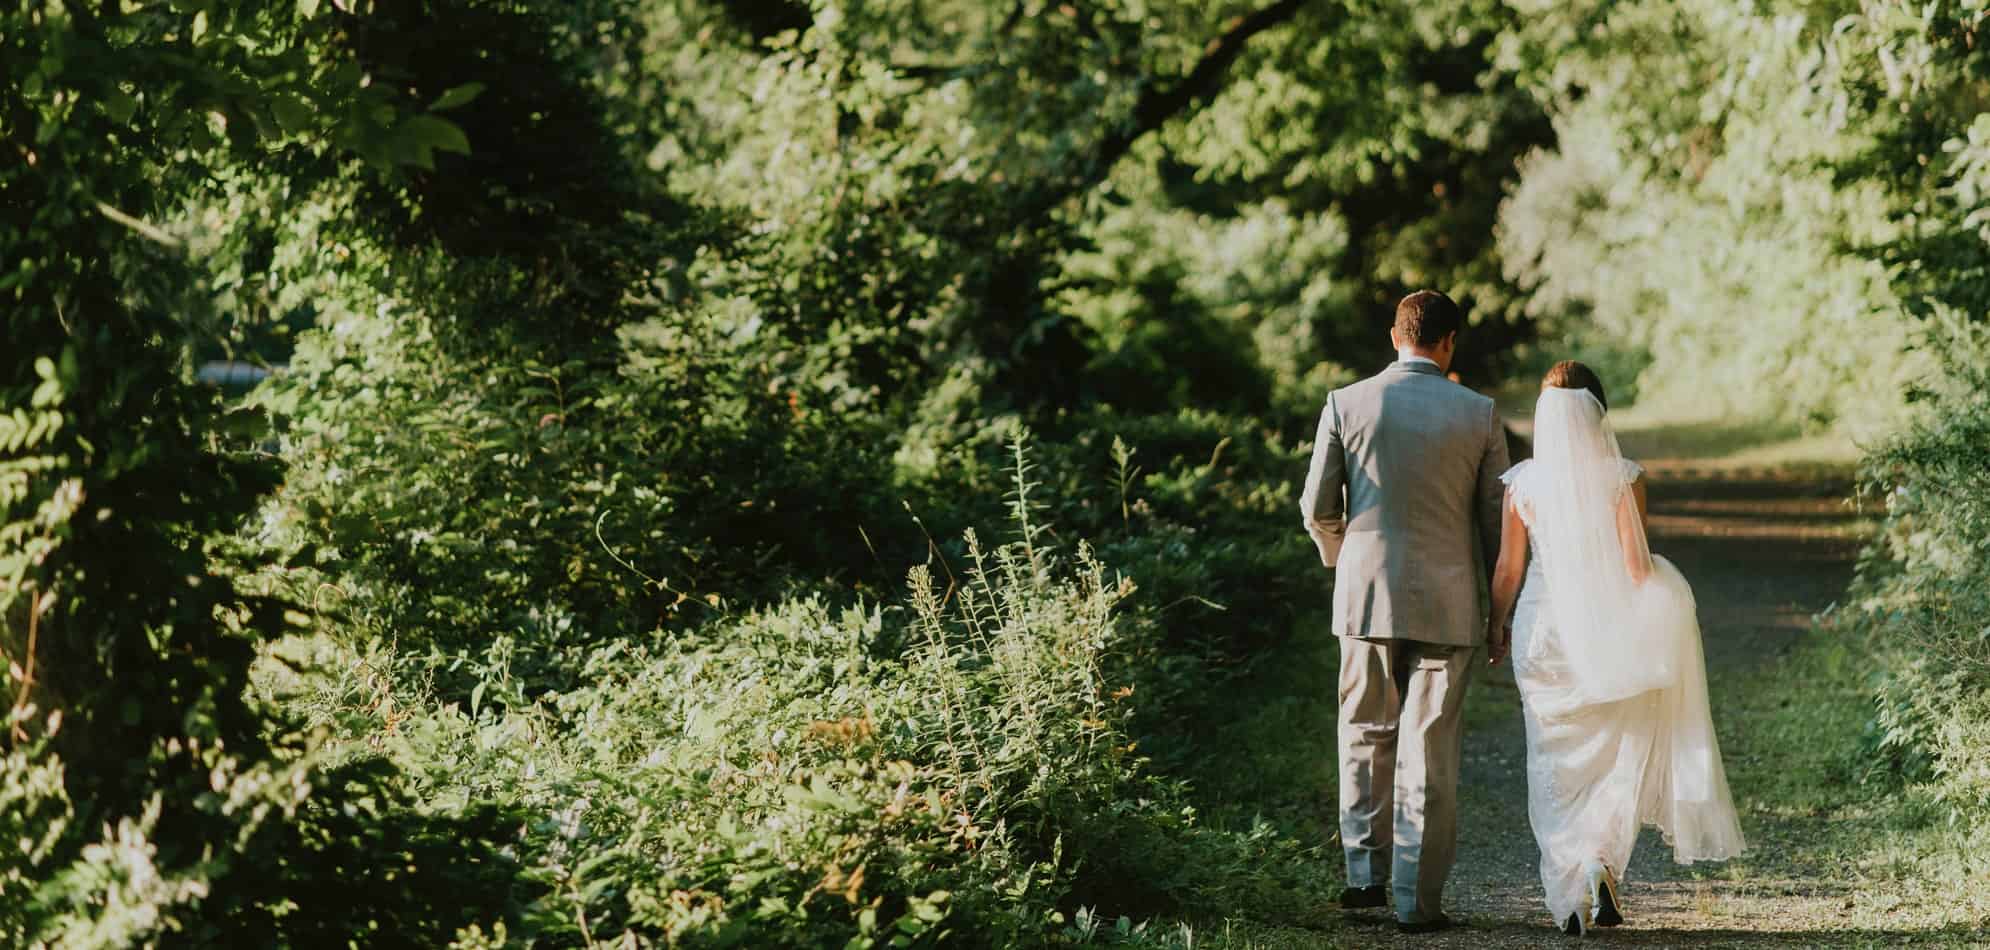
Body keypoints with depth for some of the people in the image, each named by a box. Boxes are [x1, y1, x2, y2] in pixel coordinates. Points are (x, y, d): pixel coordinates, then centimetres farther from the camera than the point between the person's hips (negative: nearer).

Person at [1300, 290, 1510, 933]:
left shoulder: (1346, 405, -2)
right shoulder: (1478, 414, -2)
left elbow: (1318, 507, 1)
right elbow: (1496, 518, 1)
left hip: (1366, 592, 1)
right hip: (1448, 602, -1)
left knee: (1367, 736, 17)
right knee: (1430, 751, 3)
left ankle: (1367, 873, 13)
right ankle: (1417, 900, 3)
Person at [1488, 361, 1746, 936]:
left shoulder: (1523, 482, -4)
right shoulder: (1622, 477, -8)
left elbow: (1509, 569, 0)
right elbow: (1636, 565, -11)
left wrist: (1495, 625, 15)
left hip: (1545, 630, 0)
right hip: (1609, 633, 0)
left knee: (1556, 765, 9)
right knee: (1616, 758, 14)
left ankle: (1570, 894, 3)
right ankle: (1603, 863, -5)